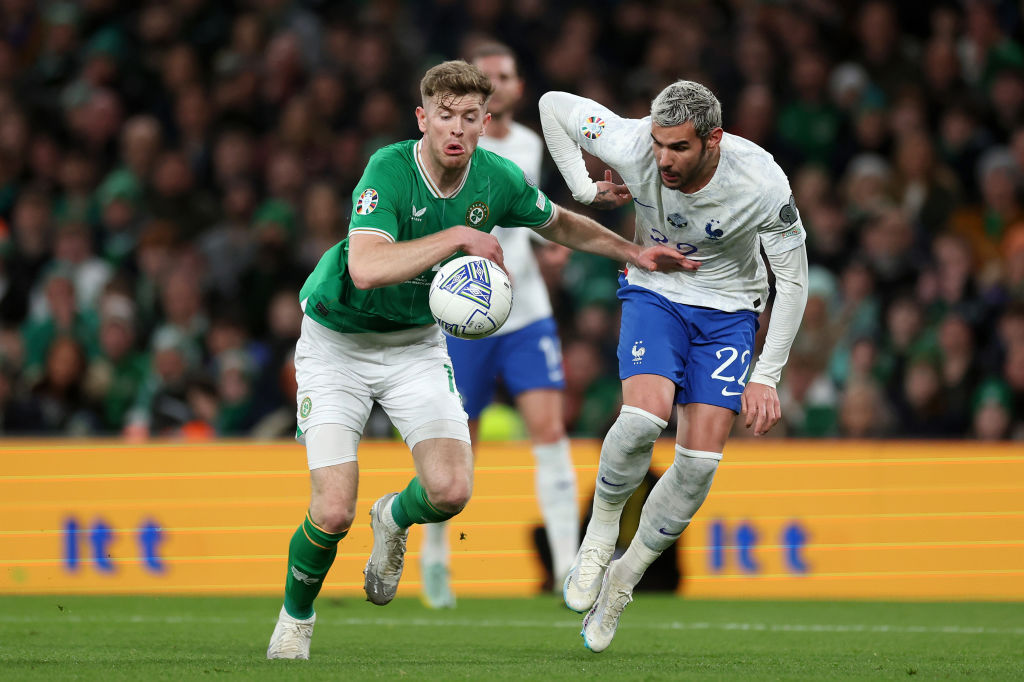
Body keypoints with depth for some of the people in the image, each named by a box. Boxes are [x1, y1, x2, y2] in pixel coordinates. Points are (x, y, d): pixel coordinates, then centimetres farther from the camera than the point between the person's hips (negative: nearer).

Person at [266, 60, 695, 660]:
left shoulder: (499, 179, -11)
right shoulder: (389, 170, -27)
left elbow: (560, 224, 13)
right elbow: (366, 268, -42)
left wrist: (634, 253, 10)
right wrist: (458, 236, -40)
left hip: (416, 341, 4)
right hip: (337, 342, -4)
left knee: (451, 491, -17)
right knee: (333, 513, -16)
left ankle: (395, 520, 22)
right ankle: (295, 620, 15)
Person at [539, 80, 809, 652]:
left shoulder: (762, 183, -27)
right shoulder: (632, 147, -25)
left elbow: (793, 279, -14)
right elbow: (555, 105, -8)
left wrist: (767, 377, -15)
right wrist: (584, 188, -10)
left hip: (728, 310, 0)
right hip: (654, 293, 0)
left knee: (701, 461, -11)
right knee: (645, 416, -28)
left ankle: (624, 580, 9)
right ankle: (600, 535, -2)